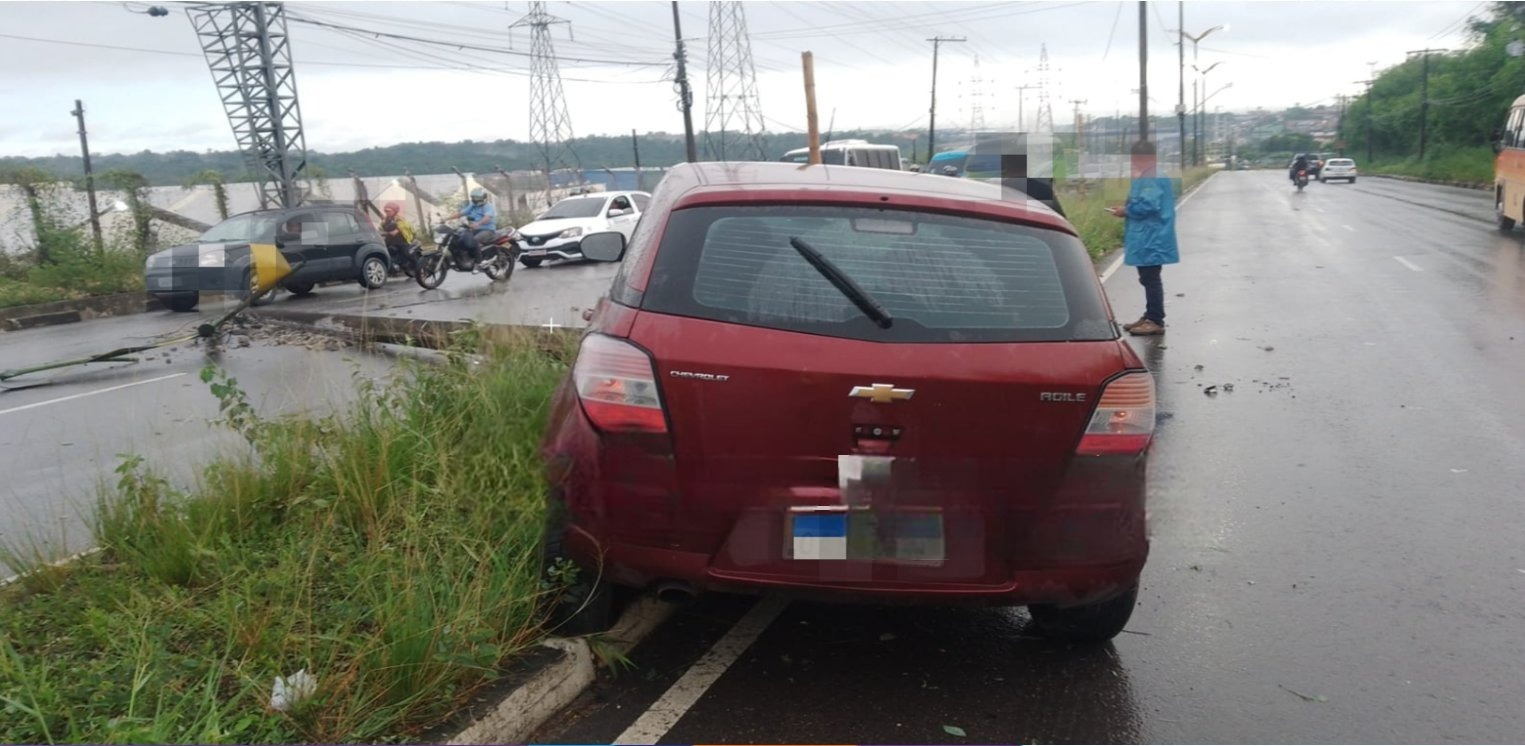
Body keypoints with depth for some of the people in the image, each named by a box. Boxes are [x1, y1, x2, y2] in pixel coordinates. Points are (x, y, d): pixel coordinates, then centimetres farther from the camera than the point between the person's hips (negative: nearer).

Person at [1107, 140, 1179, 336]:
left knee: (1151, 279, -5)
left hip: (1151, 240, -11)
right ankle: (1150, 317, 26)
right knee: (1148, 279, 17)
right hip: (1147, 239, 11)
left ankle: (1156, 321, 0)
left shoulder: (1153, 178, -18)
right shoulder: (1147, 177, 15)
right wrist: (1128, 208, 7)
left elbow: (1149, 206, -24)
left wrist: (1126, 211, -11)